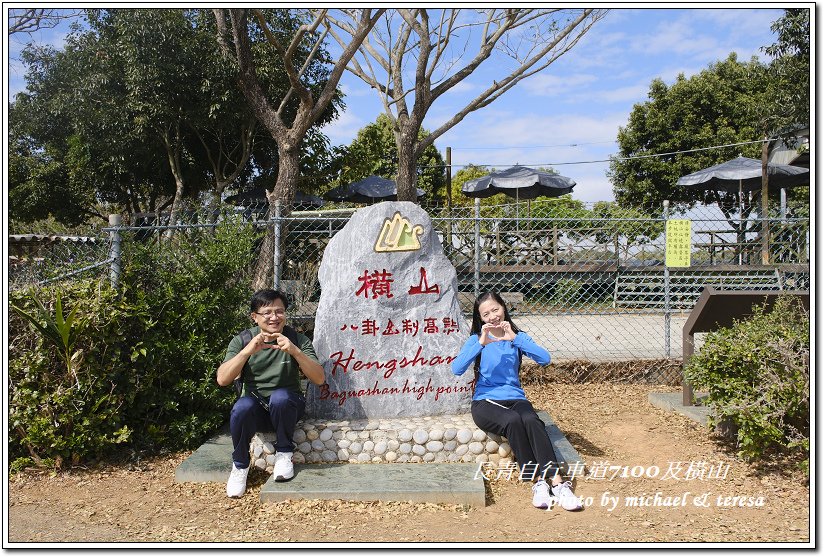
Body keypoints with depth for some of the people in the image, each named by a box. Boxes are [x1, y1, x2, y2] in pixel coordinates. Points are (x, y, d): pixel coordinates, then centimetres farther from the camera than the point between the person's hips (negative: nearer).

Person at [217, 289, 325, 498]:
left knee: (280, 396, -34)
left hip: (287, 406, -1)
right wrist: (248, 351, -27)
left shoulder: (298, 340, -3)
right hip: (256, 409, 1)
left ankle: (284, 453, -9)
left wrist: (295, 351, -28)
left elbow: (319, 379, -13)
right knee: (242, 407, -33)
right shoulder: (242, 341, -1)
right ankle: (240, 464, -7)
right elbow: (222, 380, -14)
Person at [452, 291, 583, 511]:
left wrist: (515, 338, -14)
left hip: (515, 398, 2)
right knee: (513, 421, -34)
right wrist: (482, 343, -17)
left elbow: (545, 359, -7)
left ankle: (557, 482, -37)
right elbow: (456, 369, -11)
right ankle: (537, 482, -28)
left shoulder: (517, 337, 12)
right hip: (485, 401, -2)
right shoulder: (476, 339, 7)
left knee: (531, 421, -32)